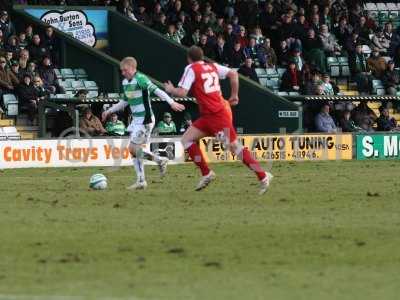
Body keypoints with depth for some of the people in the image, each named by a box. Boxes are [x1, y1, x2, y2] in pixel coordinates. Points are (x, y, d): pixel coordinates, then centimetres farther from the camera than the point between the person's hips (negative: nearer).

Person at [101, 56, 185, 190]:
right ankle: (141, 181, 9)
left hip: (145, 119, -9)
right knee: (135, 151, 6)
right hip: (136, 119, 9)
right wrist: (109, 111, 24)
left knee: (133, 148, -14)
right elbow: (125, 102, 25)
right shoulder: (125, 82, 10)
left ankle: (160, 160, 0)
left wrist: (171, 102, -33)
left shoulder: (140, 79, -16)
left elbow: (157, 91, -24)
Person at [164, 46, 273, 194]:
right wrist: (234, 95, 13)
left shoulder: (191, 69, -7)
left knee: (234, 146, -6)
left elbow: (182, 92, -13)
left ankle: (263, 176, -5)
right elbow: (233, 73, 7)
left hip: (217, 116, -8)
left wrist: (171, 89, 7)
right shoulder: (212, 66, 14)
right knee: (187, 139, 8)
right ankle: (206, 174, 5)